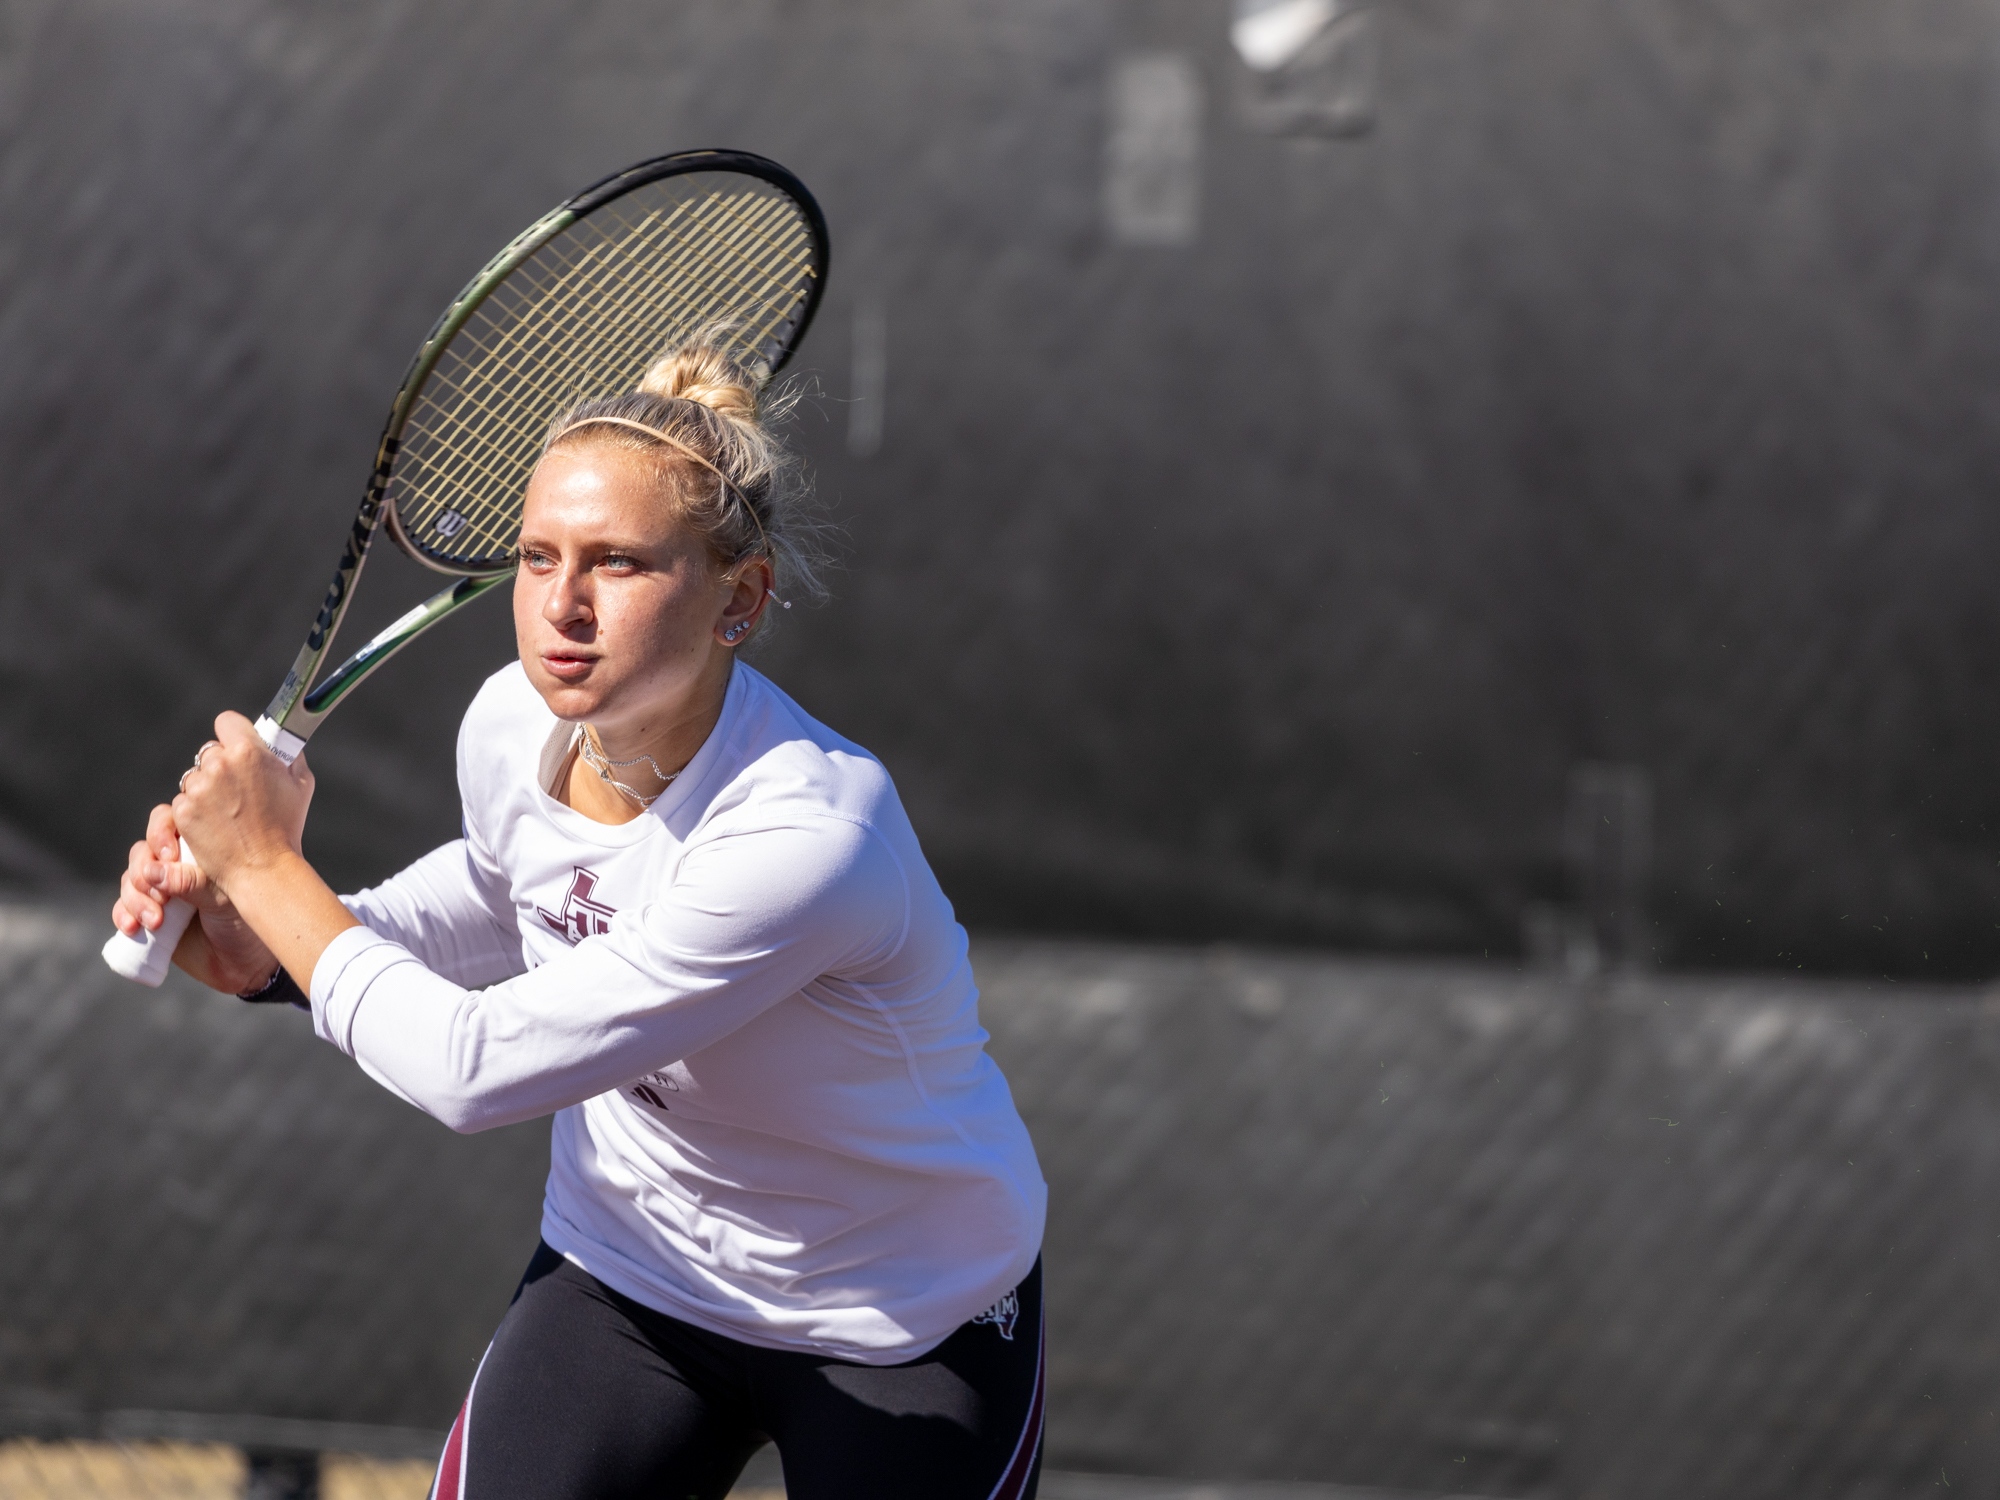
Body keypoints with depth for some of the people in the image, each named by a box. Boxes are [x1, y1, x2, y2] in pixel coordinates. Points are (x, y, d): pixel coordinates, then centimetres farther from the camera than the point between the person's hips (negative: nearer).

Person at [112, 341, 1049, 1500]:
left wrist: (269, 868, -20)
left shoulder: (807, 835, -37)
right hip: (633, 1269, 5)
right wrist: (260, 947, -4)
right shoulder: (513, 725, -14)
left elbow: (474, 1067, -32)